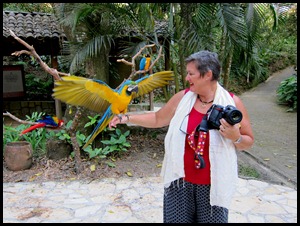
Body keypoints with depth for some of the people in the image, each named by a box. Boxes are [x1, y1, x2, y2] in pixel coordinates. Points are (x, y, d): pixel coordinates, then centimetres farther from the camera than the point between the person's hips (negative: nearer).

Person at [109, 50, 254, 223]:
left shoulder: (233, 103, -10)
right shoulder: (182, 98, -4)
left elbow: (248, 142, -1)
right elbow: (158, 119, 9)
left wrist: (235, 137, -23)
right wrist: (127, 118, 4)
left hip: (213, 184, -1)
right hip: (180, 180, 2)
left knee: (212, 219, 18)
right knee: (176, 219, 17)